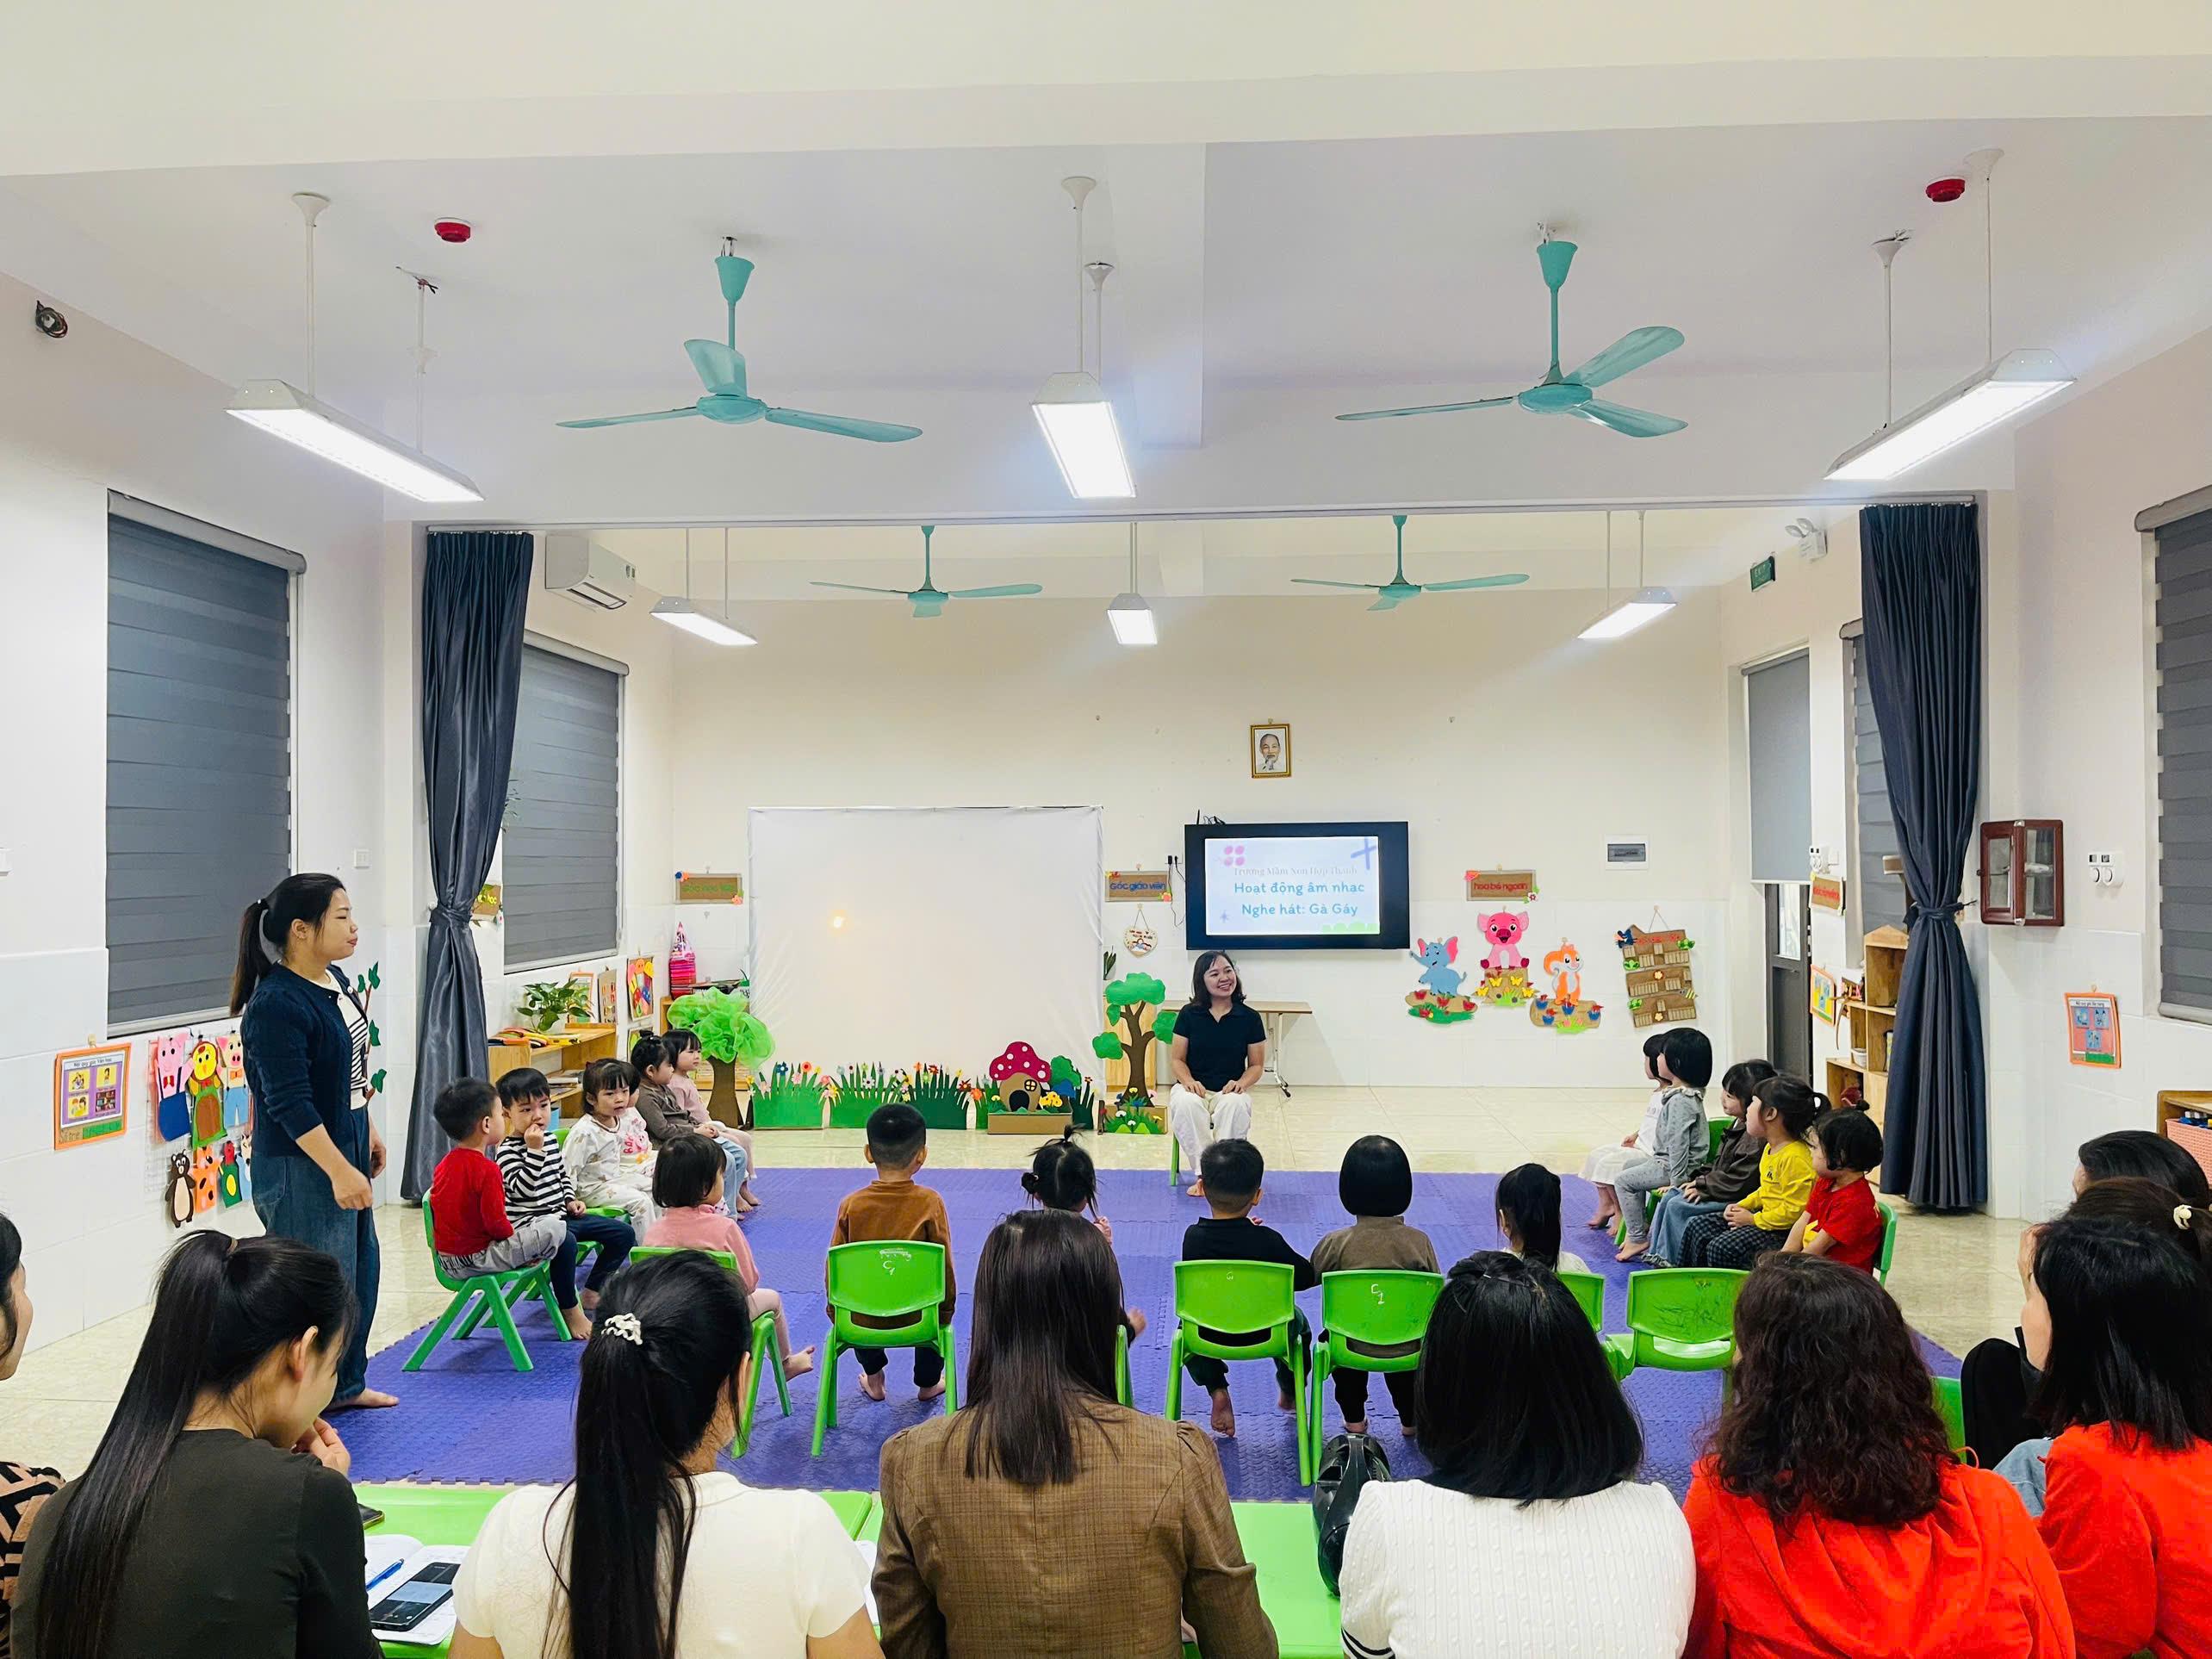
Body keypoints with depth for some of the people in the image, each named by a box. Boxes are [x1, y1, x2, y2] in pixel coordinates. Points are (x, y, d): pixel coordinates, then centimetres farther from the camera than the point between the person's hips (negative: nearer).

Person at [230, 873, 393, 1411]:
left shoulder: (335, 980, 6)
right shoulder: (275, 1005, -22)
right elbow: (290, 1103, -25)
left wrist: (368, 1131, 22)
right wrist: (340, 1171, -26)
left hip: (344, 1149, 10)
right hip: (299, 1167, -10)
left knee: (361, 1270, 19)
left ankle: (347, 1383, 36)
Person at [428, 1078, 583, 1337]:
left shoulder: (444, 1165, 7)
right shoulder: (487, 1169, -21)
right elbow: (496, 1222, -23)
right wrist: (515, 1238, 0)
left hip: (447, 1259, 10)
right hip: (475, 1259, -10)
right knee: (557, 1231, -10)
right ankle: (571, 1312, 7)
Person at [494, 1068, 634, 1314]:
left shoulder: (550, 1140, 11)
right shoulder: (508, 1151, -13)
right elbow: (522, 1188, -26)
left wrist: (570, 1200, 10)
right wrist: (534, 1150, -26)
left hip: (560, 1215, 9)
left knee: (623, 1233, 4)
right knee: (565, 1242, -40)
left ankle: (590, 1292, 15)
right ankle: (569, 1309, -22)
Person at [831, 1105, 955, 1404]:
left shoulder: (851, 1204, -9)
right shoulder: (929, 1203, -14)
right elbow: (944, 1266, -8)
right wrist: (946, 1312, 8)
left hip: (861, 1321, 1)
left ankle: (873, 1379, 44)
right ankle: (928, 1382, 41)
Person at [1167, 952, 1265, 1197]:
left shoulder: (1249, 1018, 3)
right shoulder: (1189, 1014, 3)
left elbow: (1257, 1064, 8)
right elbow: (1177, 1059, 6)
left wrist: (1242, 1082, -13)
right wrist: (1189, 1081, -14)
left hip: (1230, 1090, 0)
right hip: (1194, 1087, 0)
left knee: (1236, 1105, -37)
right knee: (1185, 1104, -36)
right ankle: (1204, 1174, -29)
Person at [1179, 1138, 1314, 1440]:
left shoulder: (1193, 1236, -17)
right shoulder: (1267, 1240, -22)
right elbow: (1307, 1276, -8)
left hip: (1206, 1336, 1)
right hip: (1265, 1335, -1)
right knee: (1297, 1320, 32)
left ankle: (1217, 1391, 17)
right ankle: (1289, 1392, 50)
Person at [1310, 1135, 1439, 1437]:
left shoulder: (1335, 1244, -17)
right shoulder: (1419, 1242, -15)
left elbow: (1306, 1278, -1)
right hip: (1407, 1350, 1)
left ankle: (1354, 1419, 40)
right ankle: (1412, 1419, 45)